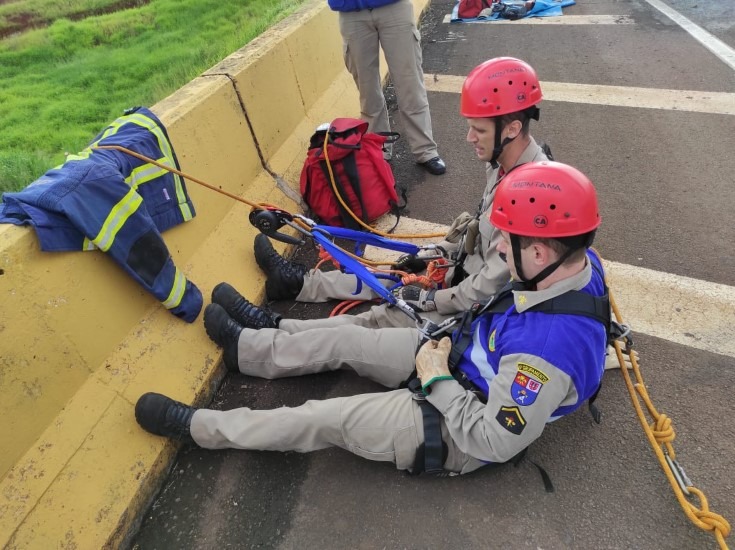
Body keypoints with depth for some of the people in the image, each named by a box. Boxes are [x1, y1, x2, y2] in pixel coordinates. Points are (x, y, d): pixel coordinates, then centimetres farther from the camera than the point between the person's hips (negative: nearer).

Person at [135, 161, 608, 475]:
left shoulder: (549, 345, -38)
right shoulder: (578, 262, -11)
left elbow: (494, 442, -29)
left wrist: (437, 380, -20)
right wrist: (455, 343, -4)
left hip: (458, 431, -7)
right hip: (459, 357, 8)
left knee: (328, 418, -3)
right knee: (345, 340, 8)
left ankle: (195, 426, 17)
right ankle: (245, 344, 30)